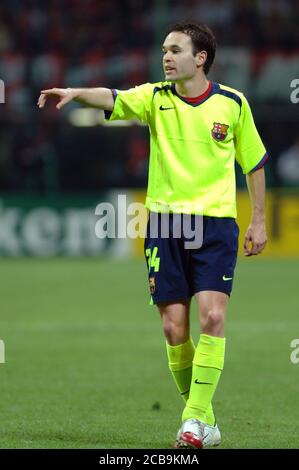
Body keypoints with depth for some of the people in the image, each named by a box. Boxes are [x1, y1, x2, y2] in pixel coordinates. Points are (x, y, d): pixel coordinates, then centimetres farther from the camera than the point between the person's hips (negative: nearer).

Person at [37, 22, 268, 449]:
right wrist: (75, 93, -39)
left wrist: (259, 220, 10)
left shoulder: (233, 103, 2)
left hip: (216, 221, -2)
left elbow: (254, 161, 13)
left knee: (212, 315, -17)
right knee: (174, 327, -1)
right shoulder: (156, 98, 2)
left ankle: (196, 418, -13)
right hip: (165, 220, 2)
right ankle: (204, 419, 14)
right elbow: (114, 99, -18)